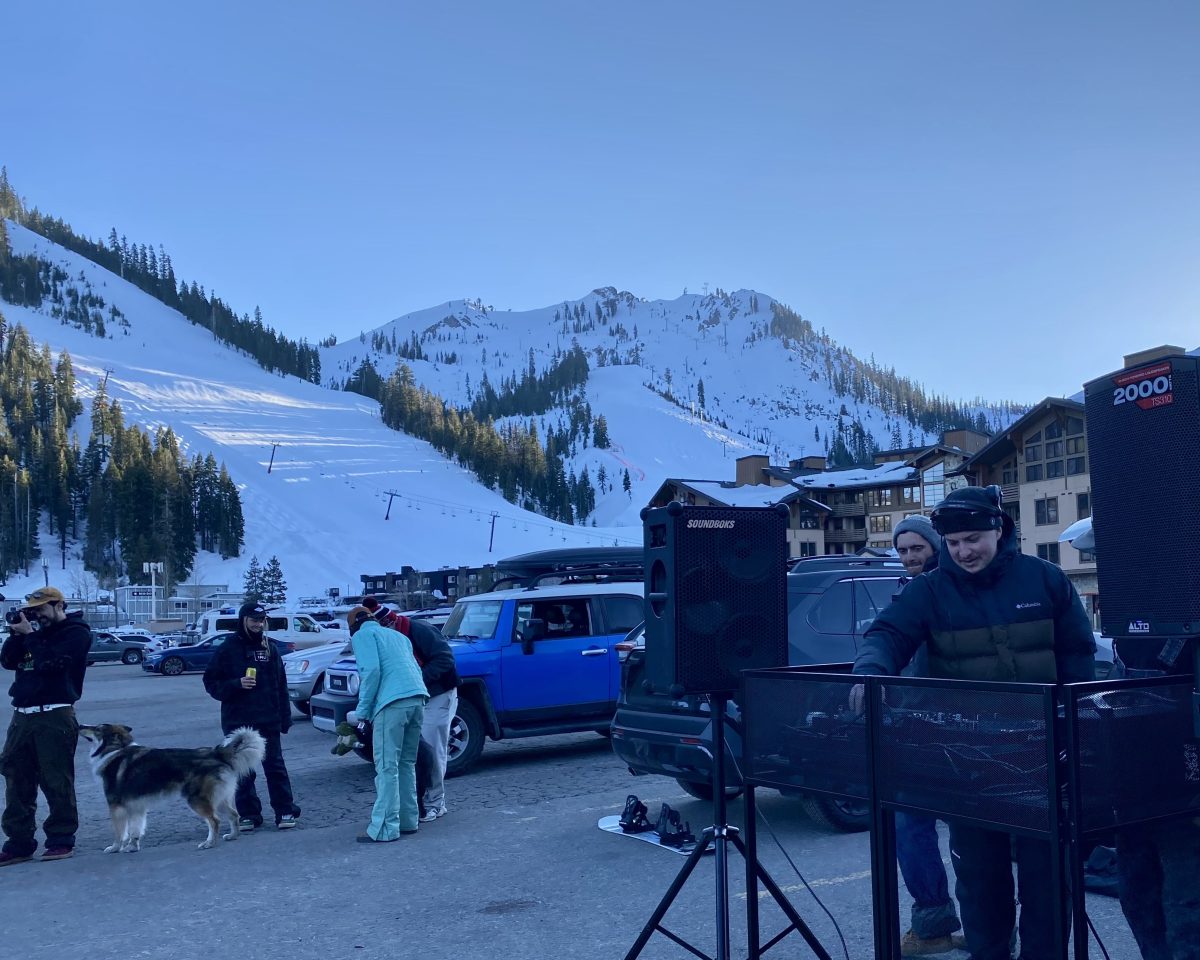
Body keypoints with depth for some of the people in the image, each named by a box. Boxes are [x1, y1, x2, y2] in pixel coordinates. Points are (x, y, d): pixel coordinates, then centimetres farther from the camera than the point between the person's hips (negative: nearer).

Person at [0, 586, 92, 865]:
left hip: (55, 716, -7)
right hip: (22, 715, 7)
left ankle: (61, 840, 5)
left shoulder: (76, 632, -3)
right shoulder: (39, 631, 20)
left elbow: (49, 662, -16)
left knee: (56, 781, -4)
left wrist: (29, 635, -9)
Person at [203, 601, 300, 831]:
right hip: (238, 721, -1)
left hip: (268, 721, 1)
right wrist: (237, 684, -17)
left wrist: (285, 717, 3)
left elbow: (281, 686, 8)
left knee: (275, 766, 3)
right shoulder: (228, 650, 0)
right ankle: (248, 814, 16)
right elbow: (211, 683, 0)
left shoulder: (271, 648, 7)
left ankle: (285, 811, 9)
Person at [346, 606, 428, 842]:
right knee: (406, 763, 17)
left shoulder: (362, 635, 9)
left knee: (387, 767, -6)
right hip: (417, 698, 7)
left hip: (392, 702, -7)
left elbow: (371, 670, -7)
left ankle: (384, 829, -8)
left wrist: (362, 710, -2)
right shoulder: (398, 635, 30)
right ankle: (407, 820, 20)